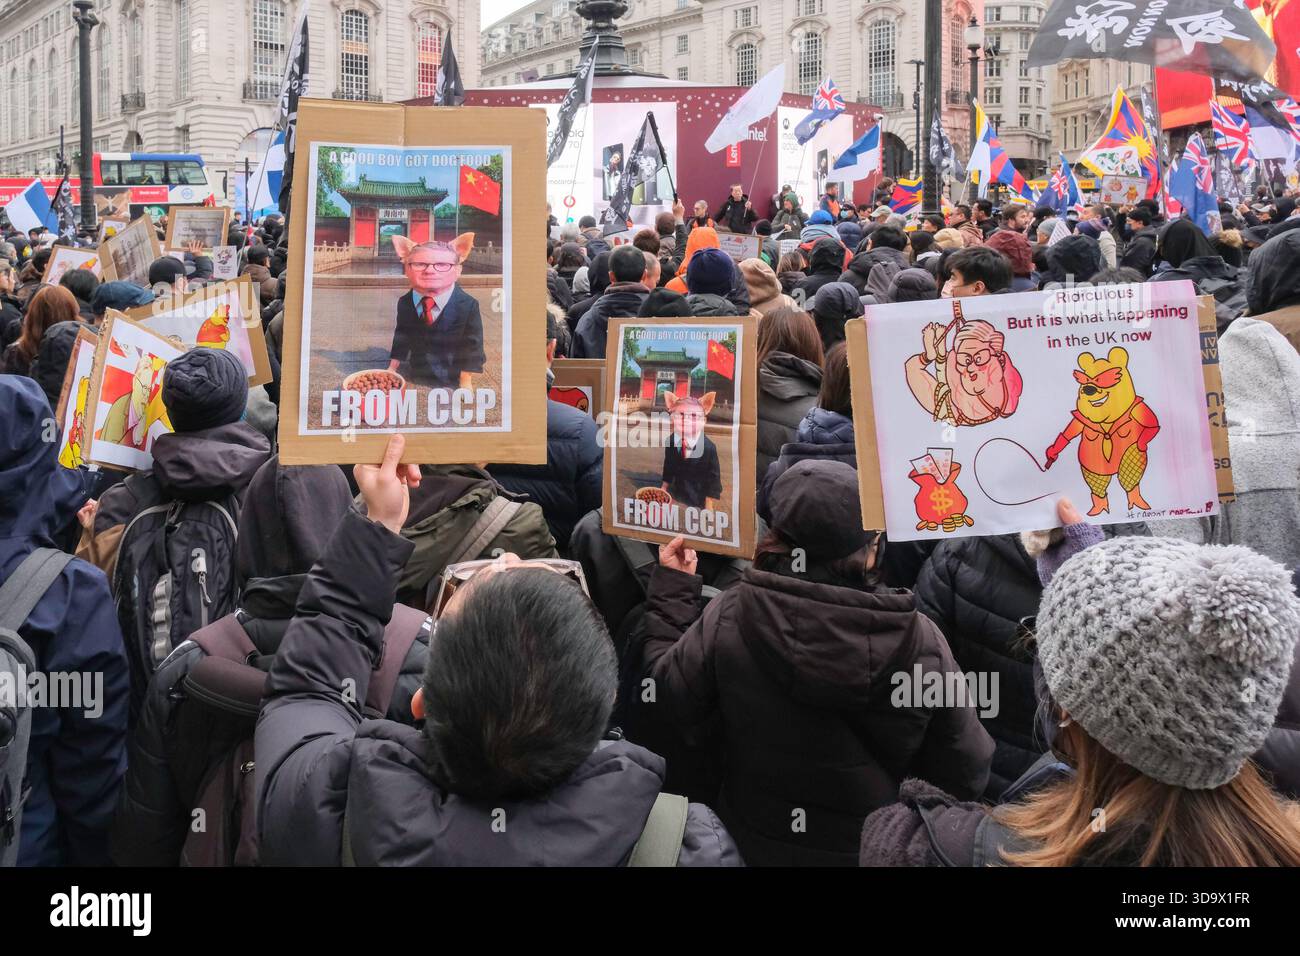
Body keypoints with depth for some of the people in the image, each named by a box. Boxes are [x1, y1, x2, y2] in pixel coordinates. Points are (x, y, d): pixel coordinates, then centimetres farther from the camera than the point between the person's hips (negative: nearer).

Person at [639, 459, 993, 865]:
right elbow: (967, 774, -13)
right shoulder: (922, 641, -22)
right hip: (880, 851, 0)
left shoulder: (729, 618, -23)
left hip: (756, 847, 0)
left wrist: (670, 589, 2)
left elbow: (669, 700, -7)